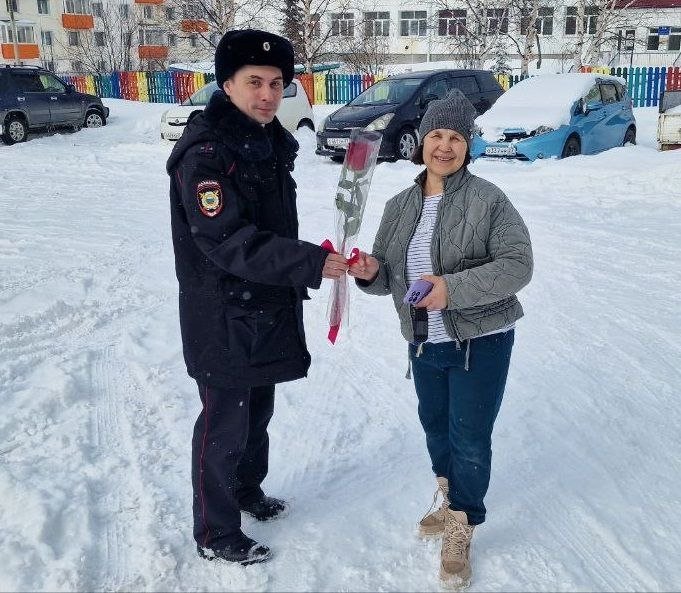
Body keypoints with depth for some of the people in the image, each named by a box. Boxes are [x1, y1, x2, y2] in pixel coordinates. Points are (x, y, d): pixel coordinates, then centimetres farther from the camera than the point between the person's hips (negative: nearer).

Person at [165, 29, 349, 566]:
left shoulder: (272, 144, 9)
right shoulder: (204, 153, -20)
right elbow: (228, 243, -27)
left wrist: (308, 266, 17)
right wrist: (312, 263, -29)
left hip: (269, 311, 8)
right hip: (224, 320, -8)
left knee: (257, 412, 22)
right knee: (224, 427, 4)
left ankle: (248, 490, 44)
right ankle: (216, 535, 21)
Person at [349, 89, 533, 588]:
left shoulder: (487, 199, -13)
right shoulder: (400, 207, 5)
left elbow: (517, 264, -19)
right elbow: (389, 275, 11)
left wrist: (454, 288, -29)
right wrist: (372, 271, -13)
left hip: (481, 342, -6)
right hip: (424, 342, 6)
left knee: (470, 438, 1)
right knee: (435, 425, 21)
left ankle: (461, 532, 21)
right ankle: (452, 502, 46)